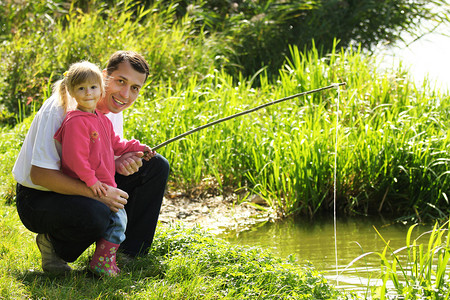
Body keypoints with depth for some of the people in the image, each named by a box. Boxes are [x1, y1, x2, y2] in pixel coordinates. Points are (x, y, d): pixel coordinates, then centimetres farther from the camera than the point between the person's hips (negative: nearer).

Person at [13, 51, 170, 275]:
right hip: (38, 197, -8)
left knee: (156, 166, 0)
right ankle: (52, 243, -6)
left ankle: (128, 252, 5)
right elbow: (40, 174, -30)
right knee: (95, 214, -40)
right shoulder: (63, 107, -26)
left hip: (85, 188, 8)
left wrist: (121, 163, -18)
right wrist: (96, 192, -34)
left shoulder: (114, 110, -1)